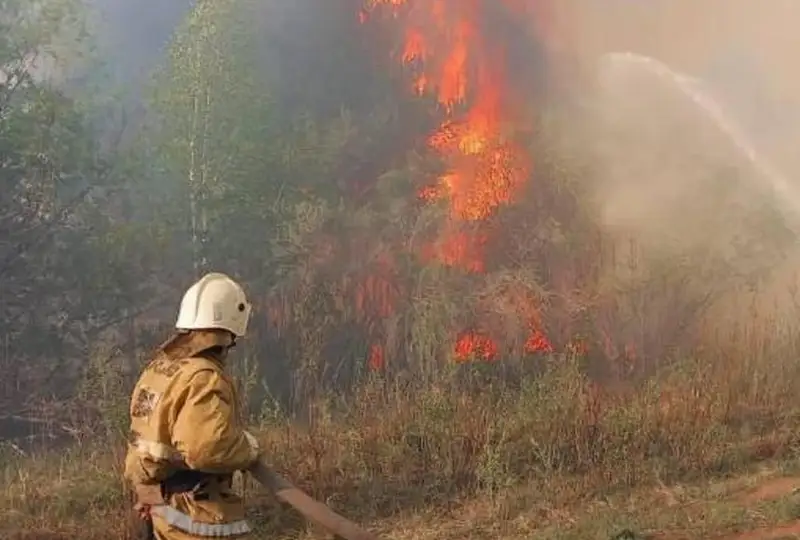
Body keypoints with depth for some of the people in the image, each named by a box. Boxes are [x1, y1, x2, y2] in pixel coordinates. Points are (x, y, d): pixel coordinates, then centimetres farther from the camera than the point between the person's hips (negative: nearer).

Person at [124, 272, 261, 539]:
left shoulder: (155, 370, 8)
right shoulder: (205, 379, -22)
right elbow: (206, 448, -33)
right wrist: (248, 450, -15)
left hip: (160, 513, 9)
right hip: (198, 518, -9)